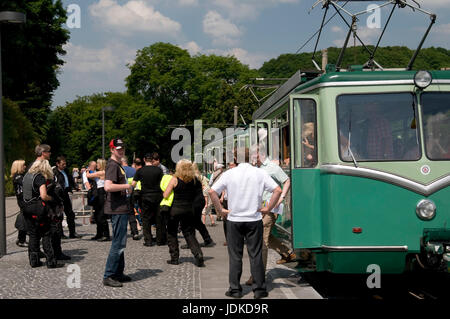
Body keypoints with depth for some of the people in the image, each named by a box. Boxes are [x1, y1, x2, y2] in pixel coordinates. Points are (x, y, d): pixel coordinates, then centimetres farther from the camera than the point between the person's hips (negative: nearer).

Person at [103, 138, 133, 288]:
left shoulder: (117, 165, 18)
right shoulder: (113, 165, -15)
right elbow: (108, 186, -29)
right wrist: (126, 186, -18)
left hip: (121, 209, 11)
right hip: (117, 209, -11)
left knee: (119, 243, 16)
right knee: (118, 244, -9)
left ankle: (118, 273, 25)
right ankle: (108, 276, -6)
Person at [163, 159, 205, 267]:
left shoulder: (175, 180, -10)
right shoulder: (194, 180, -1)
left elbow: (165, 195, -10)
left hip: (175, 209, -3)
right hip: (188, 210, 3)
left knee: (172, 234, 13)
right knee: (189, 234, 11)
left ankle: (174, 258, 12)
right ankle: (198, 255, -7)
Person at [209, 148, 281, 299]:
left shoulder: (229, 174, -3)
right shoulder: (260, 173, -2)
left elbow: (212, 192, -9)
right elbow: (277, 190, -7)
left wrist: (220, 210, 0)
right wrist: (268, 208, -1)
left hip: (234, 220, 0)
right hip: (254, 220, 0)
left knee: (235, 256, 8)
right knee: (255, 255, 6)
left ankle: (235, 289, 11)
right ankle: (259, 289, 8)